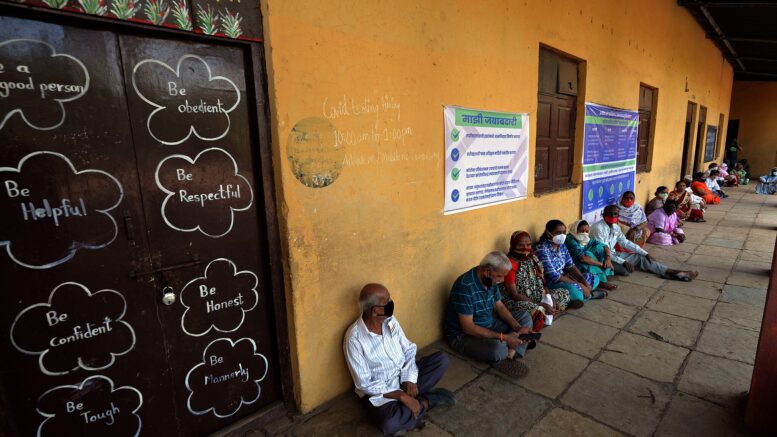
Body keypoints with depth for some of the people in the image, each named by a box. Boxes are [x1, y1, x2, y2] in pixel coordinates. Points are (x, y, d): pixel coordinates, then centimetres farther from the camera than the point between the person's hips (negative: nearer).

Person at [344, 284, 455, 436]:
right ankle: (426, 401, -8)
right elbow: (364, 384, -21)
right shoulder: (354, 339, -24)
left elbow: (408, 350, 1)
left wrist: (410, 379, -15)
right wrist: (401, 396, -25)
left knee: (442, 359, -6)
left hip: (403, 376, 5)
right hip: (377, 391, -5)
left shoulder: (390, 320, -6)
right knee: (389, 424, -35)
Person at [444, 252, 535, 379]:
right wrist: (502, 337, -28)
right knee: (498, 348, -36)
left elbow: (499, 306, 8)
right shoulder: (465, 286, -31)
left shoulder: (491, 280, -5)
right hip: (462, 334, -9)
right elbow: (468, 328, -29)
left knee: (525, 317, 7)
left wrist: (518, 328, -8)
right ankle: (508, 354, 1)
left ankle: (509, 355, -11)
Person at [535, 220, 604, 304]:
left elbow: (571, 266, 7)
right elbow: (554, 276, -26)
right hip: (550, 282, -9)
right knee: (574, 289, -33)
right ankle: (590, 294, -2)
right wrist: (579, 284, -22)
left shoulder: (561, 245, 4)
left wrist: (584, 281, -11)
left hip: (563, 277, 9)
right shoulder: (542, 249, -24)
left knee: (594, 279, 14)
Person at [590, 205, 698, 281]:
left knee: (640, 257, 2)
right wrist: (623, 262, -27)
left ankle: (675, 273, 3)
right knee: (626, 270, -32)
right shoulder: (598, 228, -23)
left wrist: (645, 253, 7)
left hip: (614, 254, 9)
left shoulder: (615, 227, 5)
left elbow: (625, 242, 13)